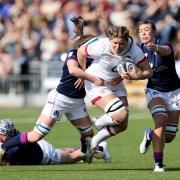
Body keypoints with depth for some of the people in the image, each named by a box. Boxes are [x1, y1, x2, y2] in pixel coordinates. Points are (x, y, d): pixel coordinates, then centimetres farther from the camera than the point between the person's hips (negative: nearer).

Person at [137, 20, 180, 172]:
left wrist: (155, 48, -68)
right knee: (161, 120, -29)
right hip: (154, 90, 1)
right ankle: (158, 163, -23)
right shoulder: (139, 50, -6)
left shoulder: (164, 44, -19)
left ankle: (150, 135, 33)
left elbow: (165, 51, -44)